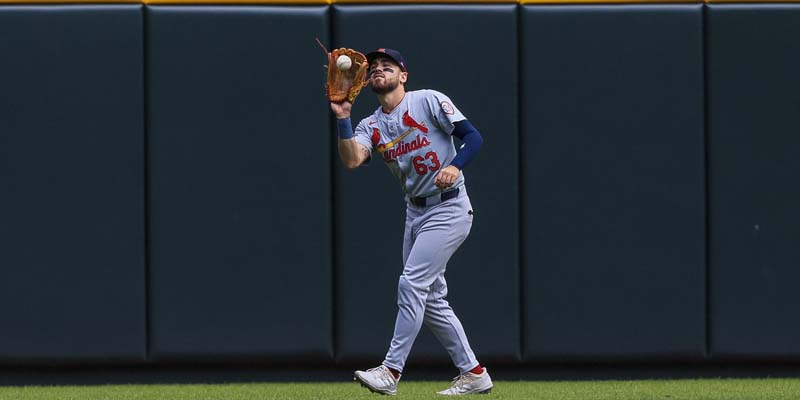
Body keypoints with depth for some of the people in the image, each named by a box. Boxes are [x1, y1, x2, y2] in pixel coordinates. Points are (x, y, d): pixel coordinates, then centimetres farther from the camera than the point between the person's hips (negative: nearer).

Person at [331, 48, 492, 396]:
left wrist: (455, 166, -29)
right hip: (415, 211, 8)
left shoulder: (428, 101, -7)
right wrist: (343, 119, -18)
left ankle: (391, 371, -14)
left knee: (412, 284, -15)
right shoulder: (371, 126, 8)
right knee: (431, 299, 8)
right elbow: (351, 161, -10)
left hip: (448, 208, -8)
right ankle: (473, 373, 16)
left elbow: (473, 137, -12)